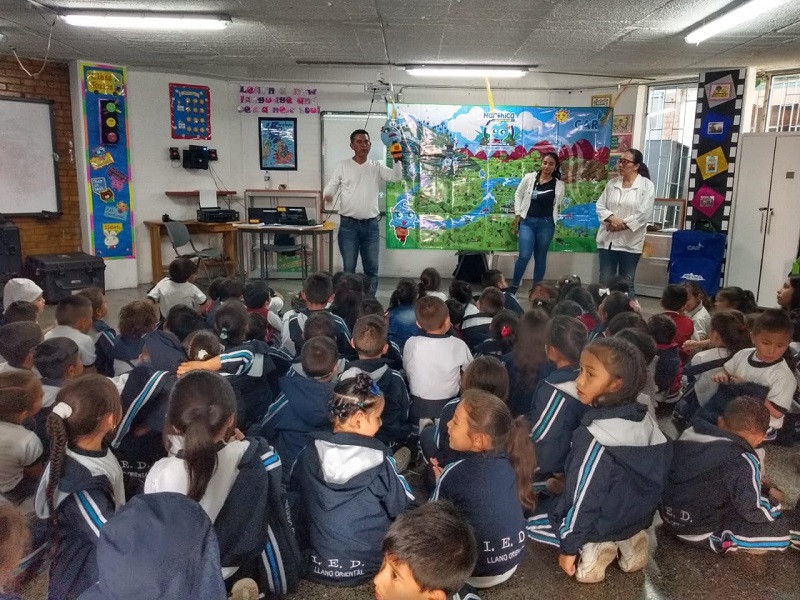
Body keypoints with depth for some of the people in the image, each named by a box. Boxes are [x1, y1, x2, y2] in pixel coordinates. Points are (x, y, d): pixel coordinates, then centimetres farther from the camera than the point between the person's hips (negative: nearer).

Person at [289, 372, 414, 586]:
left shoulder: (308, 454, -8)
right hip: (367, 566, -4)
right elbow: (403, 507, -8)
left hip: (316, 566, 4)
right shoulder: (378, 460, -19)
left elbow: (295, 502, 6)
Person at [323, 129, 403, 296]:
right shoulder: (342, 166, 2)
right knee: (348, 269, 2)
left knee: (372, 268, 8)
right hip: (348, 225, -2)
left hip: (371, 225, 3)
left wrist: (397, 160, -21)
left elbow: (396, 177, -4)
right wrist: (327, 196, -23)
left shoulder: (376, 167, 8)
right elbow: (331, 186, 0)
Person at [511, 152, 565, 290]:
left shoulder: (559, 185, 2)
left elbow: (558, 205, 10)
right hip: (527, 221, -1)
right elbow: (518, 195, 7)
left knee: (540, 258, 8)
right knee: (524, 256, -12)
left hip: (546, 224, 1)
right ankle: (513, 287, 5)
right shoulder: (529, 178, -1)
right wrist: (518, 214, 2)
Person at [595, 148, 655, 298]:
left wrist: (622, 224, -15)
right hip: (608, 240, 4)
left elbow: (643, 214, -13)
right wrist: (612, 218, -13)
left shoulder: (647, 185, -5)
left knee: (627, 283, 6)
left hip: (630, 242, -4)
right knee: (604, 282, 7)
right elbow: (600, 206, 6)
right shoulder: (612, 183, 9)